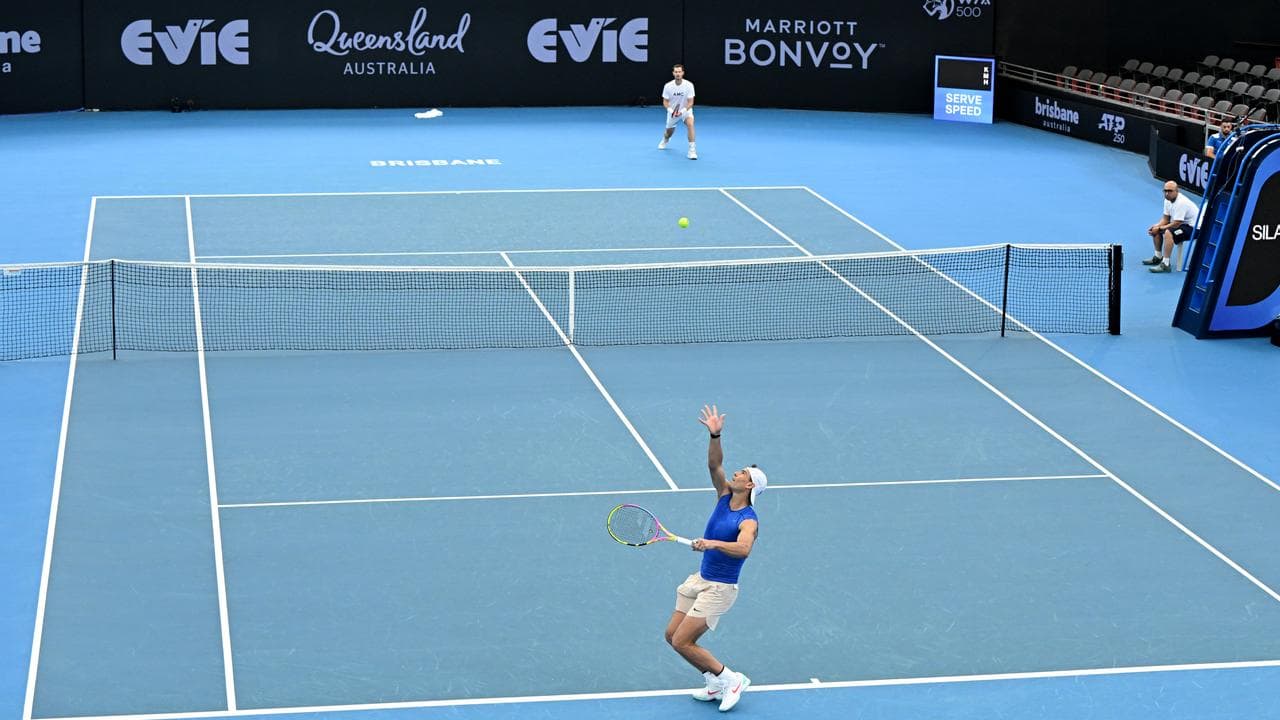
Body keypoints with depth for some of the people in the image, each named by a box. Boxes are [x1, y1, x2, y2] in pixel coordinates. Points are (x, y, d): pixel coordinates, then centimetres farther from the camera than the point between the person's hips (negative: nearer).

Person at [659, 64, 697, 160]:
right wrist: (670, 110, -28)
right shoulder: (668, 86, -16)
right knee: (670, 131, 14)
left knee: (690, 123, -32)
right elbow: (665, 102, -8)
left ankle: (692, 150, -29)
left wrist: (682, 111, -33)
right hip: (672, 112, 2)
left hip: (685, 110, -2)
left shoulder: (689, 85, -21)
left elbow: (690, 103, -18)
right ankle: (664, 140, 55)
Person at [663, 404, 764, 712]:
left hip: (720, 588, -8)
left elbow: (743, 549, -39)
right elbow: (714, 464, -7)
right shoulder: (725, 495, 2)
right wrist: (715, 435, -21)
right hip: (699, 580, 9)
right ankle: (717, 685, 20)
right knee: (672, 636, 9)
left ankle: (731, 679, 3)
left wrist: (713, 543, -50)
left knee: (682, 642, -12)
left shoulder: (748, 520, -20)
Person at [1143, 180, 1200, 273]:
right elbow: (1165, 219, 8)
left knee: (1168, 233, -33)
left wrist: (1159, 228, -19)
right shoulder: (1168, 200, -1)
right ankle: (1158, 257, 24)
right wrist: (1156, 226, -11)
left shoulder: (1181, 203, -29)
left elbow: (1176, 224, -28)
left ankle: (1165, 264, -29)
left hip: (1192, 227, -10)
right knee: (1155, 230, 10)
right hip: (1180, 223, 10)